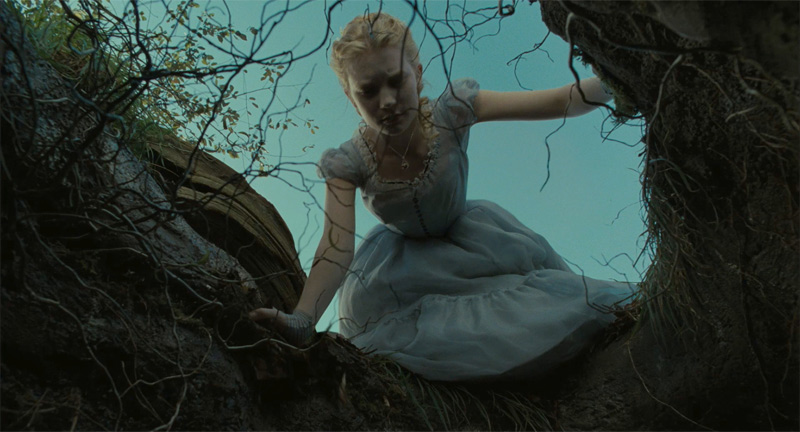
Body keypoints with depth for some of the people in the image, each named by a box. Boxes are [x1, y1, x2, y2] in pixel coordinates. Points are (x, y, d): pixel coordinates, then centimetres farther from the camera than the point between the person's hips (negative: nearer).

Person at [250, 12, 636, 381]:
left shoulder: (449, 112, -23)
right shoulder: (347, 163, -24)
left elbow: (559, 102, -28)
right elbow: (336, 250, -35)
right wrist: (301, 321, -52)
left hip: (463, 233, 1)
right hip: (403, 260, 0)